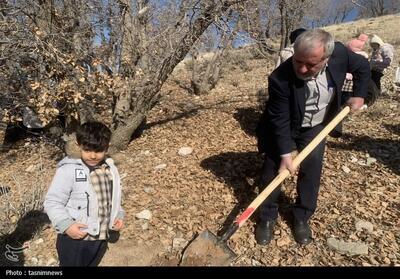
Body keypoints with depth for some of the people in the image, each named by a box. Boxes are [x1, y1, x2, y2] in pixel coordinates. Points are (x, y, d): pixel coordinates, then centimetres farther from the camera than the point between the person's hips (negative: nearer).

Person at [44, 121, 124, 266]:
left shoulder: (111, 169, 2)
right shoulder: (68, 170, -16)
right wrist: (66, 224, -23)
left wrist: (118, 215, 3)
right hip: (74, 239, -5)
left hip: (100, 239, 6)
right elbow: (52, 202, -13)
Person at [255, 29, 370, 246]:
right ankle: (267, 218, 18)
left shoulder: (339, 53, -23)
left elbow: (363, 67, 1)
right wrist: (285, 154, -26)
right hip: (283, 127, -3)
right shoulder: (280, 78, -34)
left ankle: (302, 218, 20)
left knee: (312, 170, 1)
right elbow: (280, 121, -27)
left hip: (316, 126, 3)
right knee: (272, 169, 0)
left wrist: (359, 95, -4)